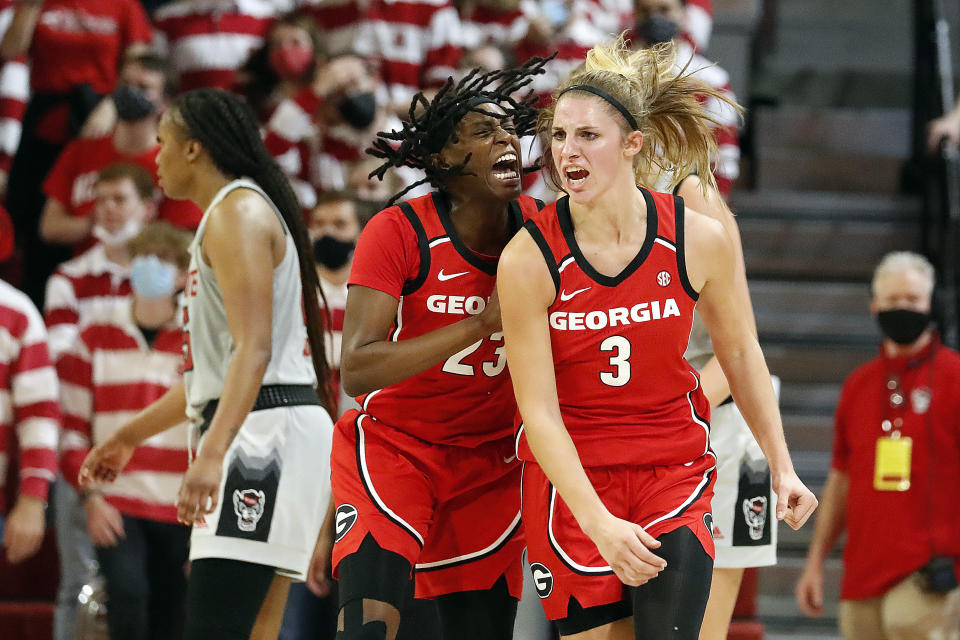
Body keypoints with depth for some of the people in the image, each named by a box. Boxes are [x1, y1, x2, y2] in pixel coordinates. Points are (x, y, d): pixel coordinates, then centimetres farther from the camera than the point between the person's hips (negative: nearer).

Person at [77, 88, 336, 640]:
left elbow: (254, 348, -21)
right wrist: (129, 436, 37)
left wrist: (212, 453, -31)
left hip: (266, 429, -11)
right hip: (261, 435, 11)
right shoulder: (232, 214, 25)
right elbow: (216, 367, 32)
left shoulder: (238, 213, -8)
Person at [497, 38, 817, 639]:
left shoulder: (700, 239, -9)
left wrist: (782, 466, 11)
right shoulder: (528, 259, -15)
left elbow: (739, 351, 9)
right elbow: (539, 411, -15)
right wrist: (598, 523, -25)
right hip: (569, 477, -1)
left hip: (674, 470, 1)